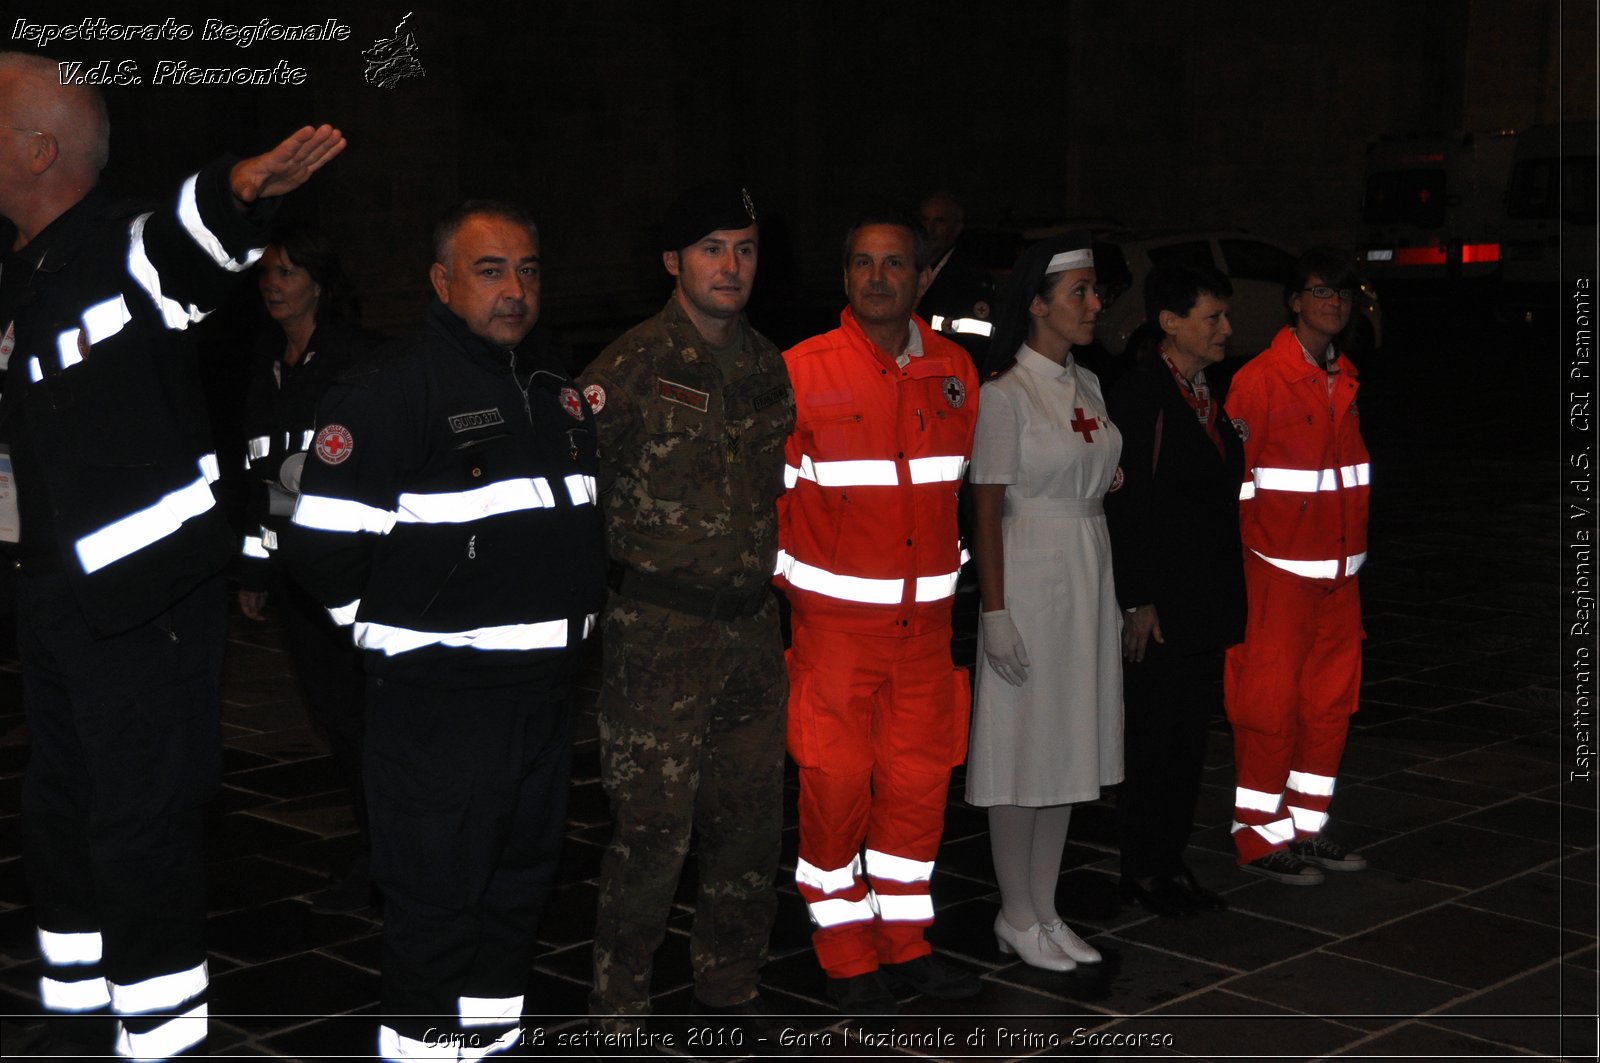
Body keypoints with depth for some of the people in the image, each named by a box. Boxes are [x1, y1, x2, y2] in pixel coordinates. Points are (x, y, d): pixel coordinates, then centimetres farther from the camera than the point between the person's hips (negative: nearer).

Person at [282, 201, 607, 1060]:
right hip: (440, 696, -8)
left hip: (546, 688, 8)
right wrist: (401, 630, -5)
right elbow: (323, 546, -15)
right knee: (436, 887, -2)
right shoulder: (391, 390, -13)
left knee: (524, 873, 18)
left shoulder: (554, 386, 13)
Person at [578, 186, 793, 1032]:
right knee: (653, 821, -5)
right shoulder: (632, 366, -8)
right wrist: (608, 573, -11)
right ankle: (619, 1001, 11)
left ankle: (729, 986, 27)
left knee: (752, 817, 11)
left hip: (752, 622, 6)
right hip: (659, 630, -6)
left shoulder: (767, 365, 11)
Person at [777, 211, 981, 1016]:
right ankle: (846, 957, 15)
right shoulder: (803, 371, -7)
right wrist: (782, 587, -4)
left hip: (926, 622, 4)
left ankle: (904, 941, 24)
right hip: (834, 621, -4)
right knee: (834, 784, 0)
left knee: (919, 781, 9)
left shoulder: (955, 372, 7)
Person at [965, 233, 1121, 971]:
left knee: (1067, 749, 11)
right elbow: (987, 509, -13)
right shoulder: (1005, 396, -11)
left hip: (1089, 576, 7)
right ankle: (1016, 917, 14)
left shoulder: (1088, 387, 10)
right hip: (1031, 577, -7)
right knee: (1024, 750, 1)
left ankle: (1043, 911, 21)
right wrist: (994, 612, -16)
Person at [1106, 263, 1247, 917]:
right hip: (1158, 606, -8)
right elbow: (1123, 506, -16)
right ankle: (1142, 870, 14)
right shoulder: (1138, 394, -13)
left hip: (1207, 602, 8)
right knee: (1152, 736, 2)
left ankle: (1171, 860, 24)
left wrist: (1229, 593, 14)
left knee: (1191, 734, 13)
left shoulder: (1211, 395, 13)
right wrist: (1136, 602, -18)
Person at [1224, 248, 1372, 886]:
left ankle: (1307, 827, 23)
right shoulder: (1259, 379, -10)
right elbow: (1235, 477, -11)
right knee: (1271, 703, -3)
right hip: (1281, 570, -7)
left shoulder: (1345, 379, 13)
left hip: (1339, 570, 8)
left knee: (1331, 701, 11)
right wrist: (1242, 559, -12)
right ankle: (1259, 838, 8)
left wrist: (1355, 550, 16)